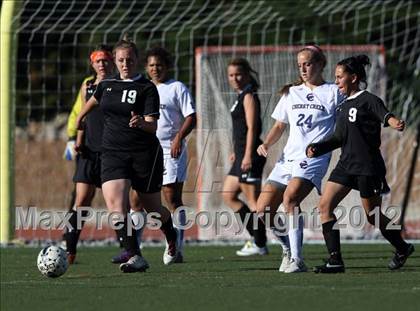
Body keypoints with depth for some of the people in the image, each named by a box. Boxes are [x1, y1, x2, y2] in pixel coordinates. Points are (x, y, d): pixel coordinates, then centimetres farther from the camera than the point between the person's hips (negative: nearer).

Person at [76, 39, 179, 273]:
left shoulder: (147, 88, -7)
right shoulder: (107, 85, 8)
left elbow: (153, 126, -15)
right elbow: (94, 100, 31)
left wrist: (141, 123, -37)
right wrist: (80, 118, 44)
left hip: (145, 154, -3)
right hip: (113, 154, 3)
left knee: (152, 209, 9)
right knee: (116, 206, -19)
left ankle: (172, 238, 42)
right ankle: (135, 257, -20)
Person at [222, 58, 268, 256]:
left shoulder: (249, 96, -11)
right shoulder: (241, 96, 18)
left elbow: (252, 128, -17)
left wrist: (248, 156, -22)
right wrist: (237, 151, 27)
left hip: (249, 154, -11)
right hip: (242, 154, 11)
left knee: (252, 201, -7)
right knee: (228, 196, 13)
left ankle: (259, 245, -3)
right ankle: (256, 236, 15)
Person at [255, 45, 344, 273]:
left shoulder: (333, 92, 4)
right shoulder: (291, 93, 19)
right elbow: (280, 126, 23)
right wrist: (266, 144, 5)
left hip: (314, 159, -6)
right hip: (288, 158, 6)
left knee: (290, 198, -31)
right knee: (263, 212, -3)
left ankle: (296, 260, -27)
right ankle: (289, 248, 22)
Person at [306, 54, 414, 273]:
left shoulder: (369, 100, -10)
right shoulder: (346, 104, 14)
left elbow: (384, 114, -31)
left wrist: (394, 122, -54)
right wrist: (317, 148, 10)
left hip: (368, 167, -8)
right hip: (346, 164, 8)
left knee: (373, 216, 2)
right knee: (325, 204, -6)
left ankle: (402, 249, 27)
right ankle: (335, 260, -7)